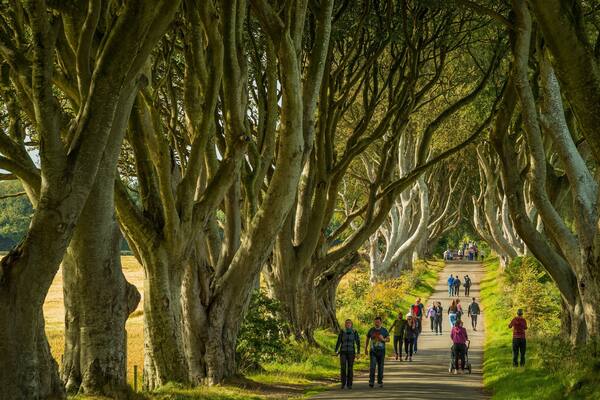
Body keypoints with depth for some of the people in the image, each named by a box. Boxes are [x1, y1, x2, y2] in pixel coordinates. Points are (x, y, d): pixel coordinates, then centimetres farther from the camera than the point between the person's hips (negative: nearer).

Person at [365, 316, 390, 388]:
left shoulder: (384, 330, 2)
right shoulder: (371, 330, 5)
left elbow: (388, 339, 4)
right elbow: (367, 339, 17)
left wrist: (383, 339, -17)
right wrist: (366, 348, 18)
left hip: (381, 350, 0)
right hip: (373, 351, 0)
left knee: (380, 367, 7)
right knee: (372, 366, -13)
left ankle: (380, 381, 19)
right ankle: (371, 382, -16)